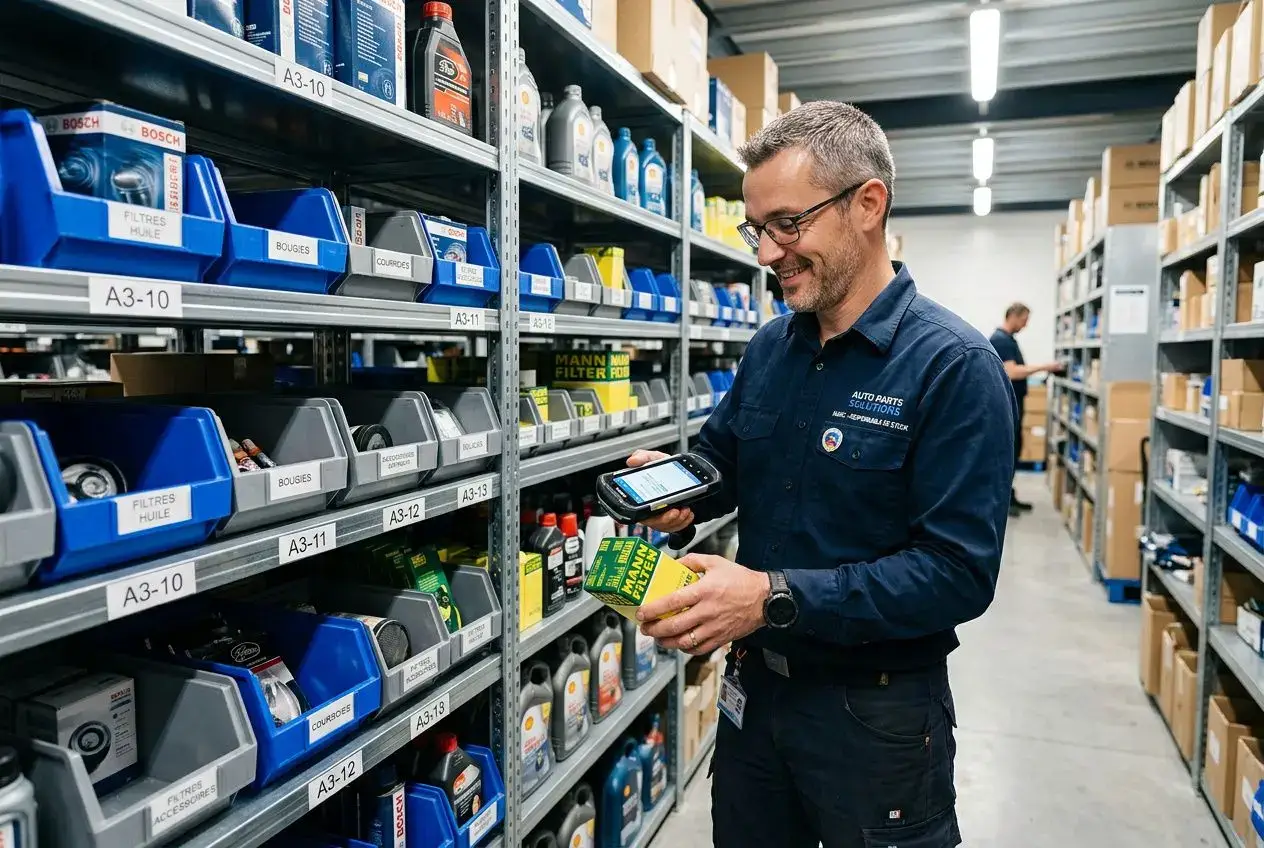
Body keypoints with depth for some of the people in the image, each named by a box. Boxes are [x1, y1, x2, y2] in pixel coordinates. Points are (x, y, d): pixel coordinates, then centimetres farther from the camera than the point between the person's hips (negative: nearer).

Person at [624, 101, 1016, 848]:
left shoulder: (955, 367, -19)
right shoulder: (769, 349, 2)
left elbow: (959, 572, -24)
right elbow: (724, 453, 15)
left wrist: (776, 598, -29)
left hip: (878, 710, -6)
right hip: (757, 684, 6)